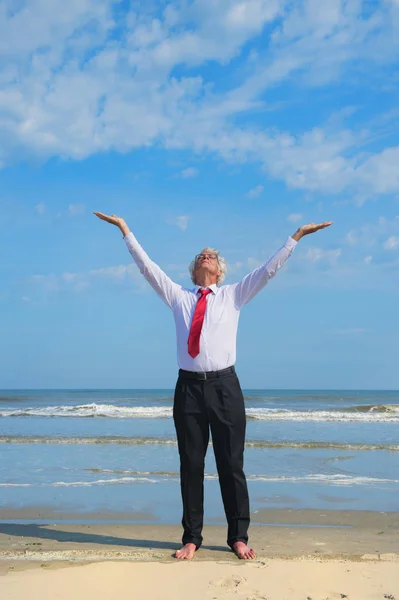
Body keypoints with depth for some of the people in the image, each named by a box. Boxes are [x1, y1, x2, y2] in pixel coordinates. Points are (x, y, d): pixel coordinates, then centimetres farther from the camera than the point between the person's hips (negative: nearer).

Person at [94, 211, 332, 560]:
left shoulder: (234, 295, 10)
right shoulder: (178, 296, 12)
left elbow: (269, 269, 6)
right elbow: (147, 266, 10)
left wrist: (296, 237, 1)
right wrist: (125, 229, 7)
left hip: (225, 386, -1)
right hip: (189, 386, 1)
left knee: (231, 465, 3)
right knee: (191, 465, 6)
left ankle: (238, 537, 14)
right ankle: (192, 538, 16)